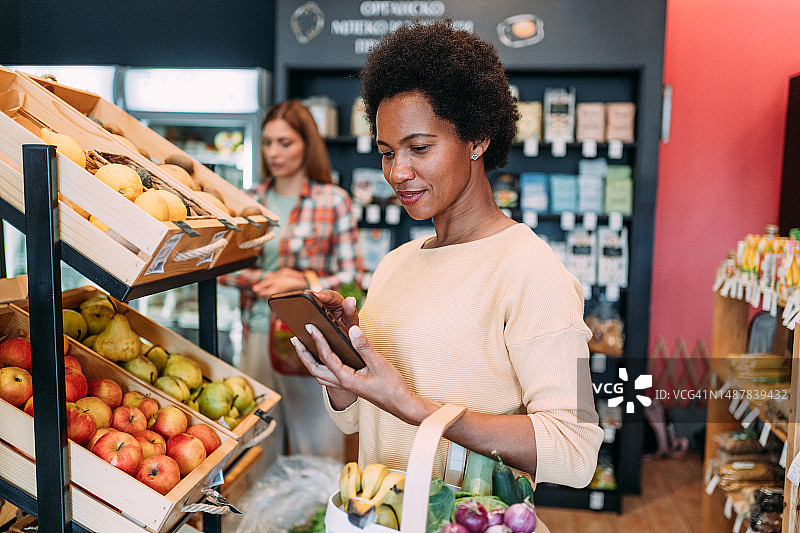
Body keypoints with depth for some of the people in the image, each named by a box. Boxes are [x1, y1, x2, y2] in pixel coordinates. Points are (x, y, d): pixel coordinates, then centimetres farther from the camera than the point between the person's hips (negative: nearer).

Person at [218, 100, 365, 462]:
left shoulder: (333, 200, -2)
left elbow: (352, 276, -3)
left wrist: (298, 284, -17)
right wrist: (270, 278, -10)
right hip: (257, 333, 3)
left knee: (318, 448, 4)